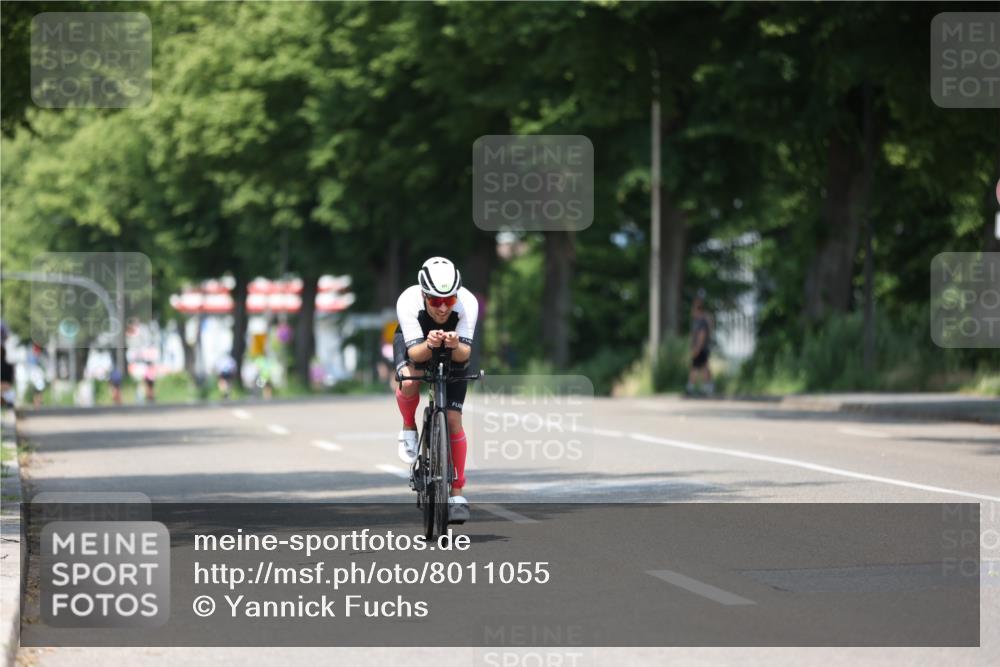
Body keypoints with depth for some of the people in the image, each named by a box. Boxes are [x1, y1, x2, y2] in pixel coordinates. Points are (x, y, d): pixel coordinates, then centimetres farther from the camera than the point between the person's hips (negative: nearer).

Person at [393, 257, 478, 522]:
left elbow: (465, 353, -32)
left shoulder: (467, 303, -35)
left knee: (453, 421, -8)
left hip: (453, 351, 1)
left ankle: (457, 493, 4)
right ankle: (409, 428, -2)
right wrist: (429, 345, -58)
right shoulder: (408, 301, -37)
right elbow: (415, 353, -37)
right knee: (410, 383, -35)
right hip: (414, 341, -1)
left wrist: (455, 345, -55)